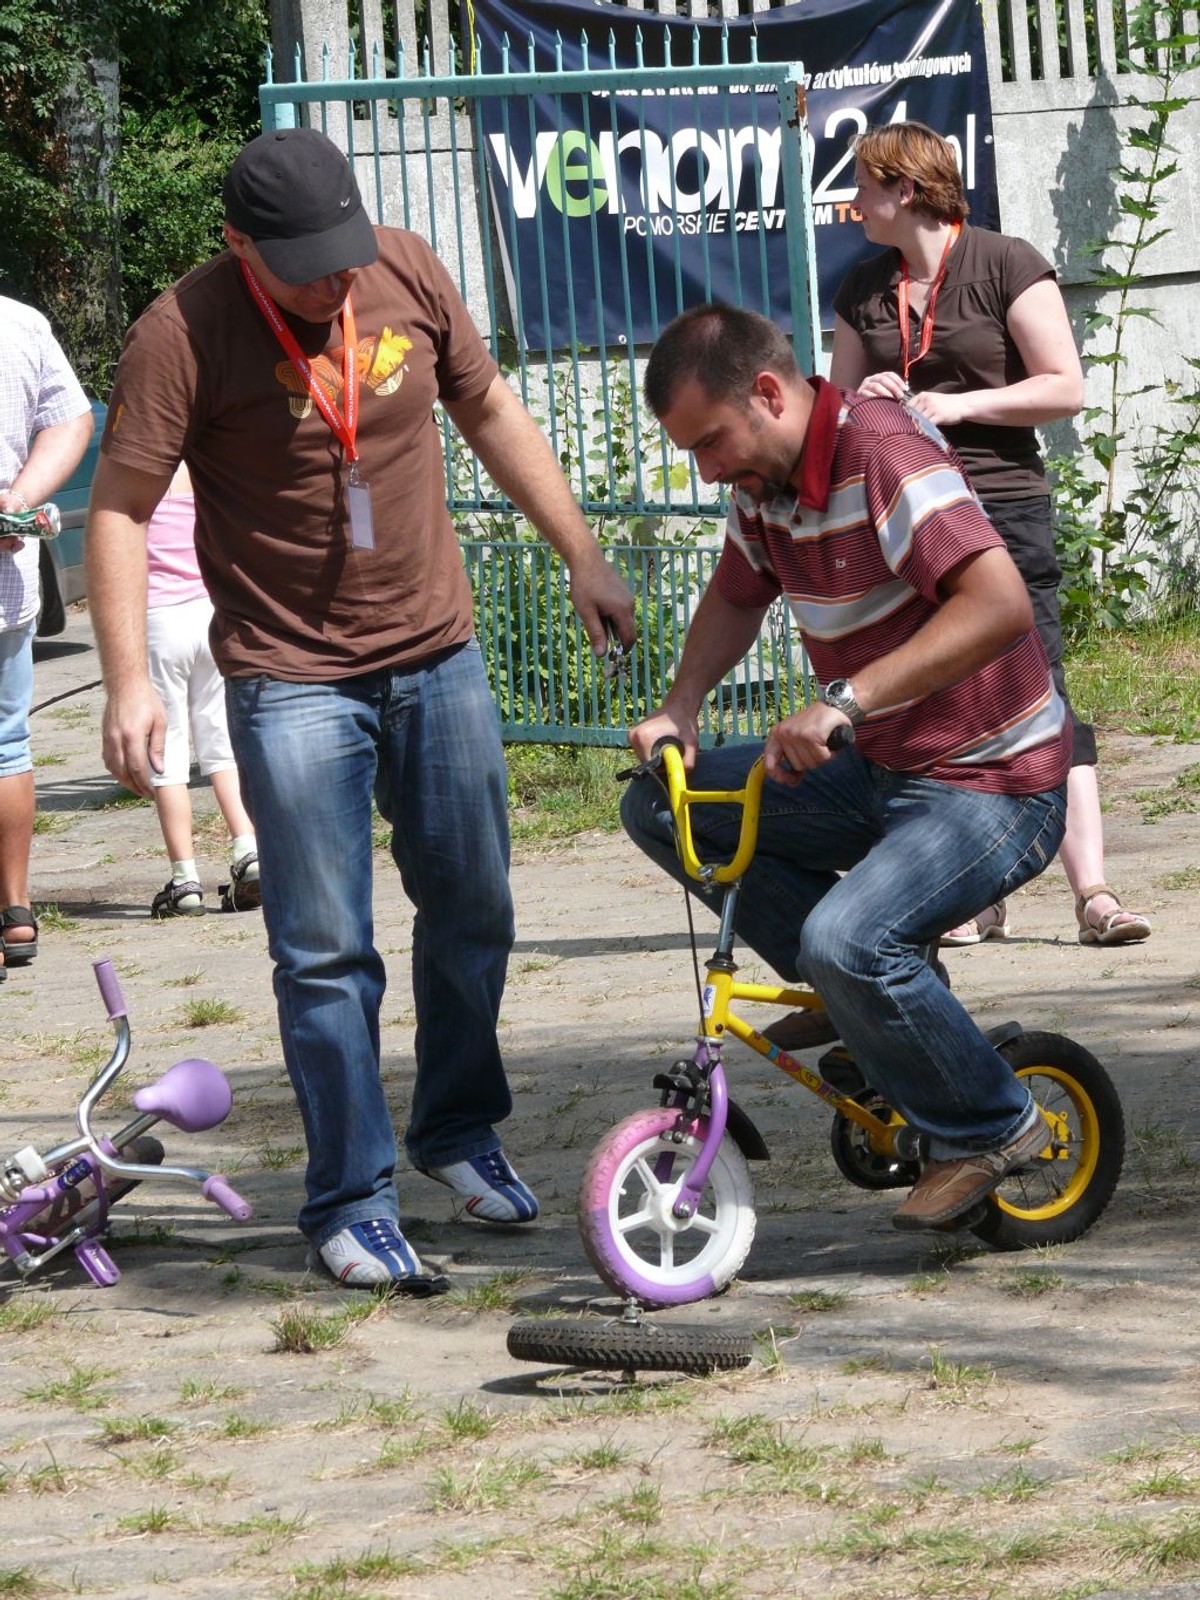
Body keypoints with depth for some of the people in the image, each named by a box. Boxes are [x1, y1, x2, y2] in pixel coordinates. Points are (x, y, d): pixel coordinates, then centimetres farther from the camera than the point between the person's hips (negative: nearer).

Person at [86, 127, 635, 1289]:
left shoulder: (406, 272, -2)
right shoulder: (183, 333, -15)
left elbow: (491, 414, 12)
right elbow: (119, 509, -14)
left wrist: (581, 555, 14)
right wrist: (128, 682, -24)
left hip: (437, 656, 5)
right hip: (291, 680, -5)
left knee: (472, 912, 15)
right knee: (325, 953, -4)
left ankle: (457, 1130, 36)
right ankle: (351, 1202, 6)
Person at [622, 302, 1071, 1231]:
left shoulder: (884, 455, -24)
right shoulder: (766, 478, 3)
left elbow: (1000, 604, -37)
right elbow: (735, 598, 23)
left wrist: (844, 701, -42)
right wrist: (679, 709, 4)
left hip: (992, 786, -9)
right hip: (882, 775, 9)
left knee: (847, 942, -31)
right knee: (658, 806, 2)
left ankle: (990, 1130, -7)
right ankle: (868, 992, 6)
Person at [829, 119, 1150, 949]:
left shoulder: (1006, 266, -3)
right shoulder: (864, 291, 14)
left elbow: (1065, 388, -7)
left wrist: (958, 405, -15)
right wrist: (863, 401, -2)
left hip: (1002, 507, -5)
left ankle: (1093, 890, -15)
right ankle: (978, 896, 9)